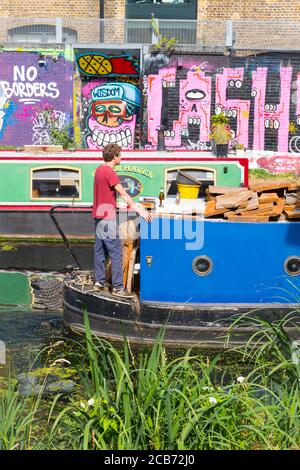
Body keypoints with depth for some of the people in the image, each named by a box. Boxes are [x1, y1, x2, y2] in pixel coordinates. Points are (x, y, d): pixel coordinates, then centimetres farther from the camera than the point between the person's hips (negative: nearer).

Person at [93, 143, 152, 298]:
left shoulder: (99, 170, 11)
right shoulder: (110, 172, -17)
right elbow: (124, 194, -22)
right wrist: (139, 210, -22)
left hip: (99, 215, 10)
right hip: (107, 217, -10)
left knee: (100, 250, 13)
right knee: (116, 252, -7)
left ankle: (100, 282, 20)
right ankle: (118, 287, -5)